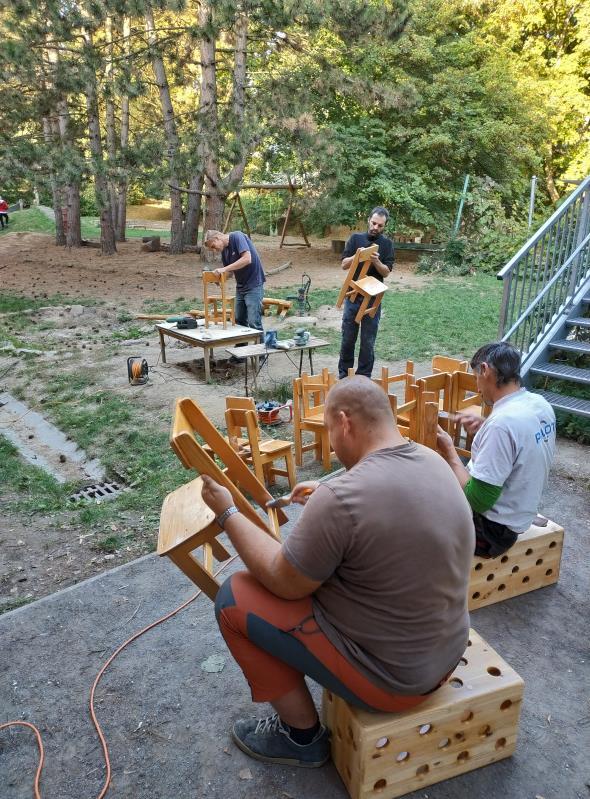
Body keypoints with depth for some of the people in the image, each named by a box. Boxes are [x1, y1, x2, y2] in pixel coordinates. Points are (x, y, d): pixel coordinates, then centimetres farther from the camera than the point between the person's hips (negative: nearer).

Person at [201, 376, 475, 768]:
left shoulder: (341, 498, -30)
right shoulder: (433, 462, -5)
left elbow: (284, 583, -16)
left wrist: (227, 513, -8)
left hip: (390, 676, -8)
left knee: (234, 597, -1)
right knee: (327, 564, 25)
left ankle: (303, 737, 15)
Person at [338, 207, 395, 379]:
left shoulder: (386, 243, 2)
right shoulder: (356, 238, 4)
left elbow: (386, 271, -3)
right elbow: (344, 264, 0)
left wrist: (376, 261, -23)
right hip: (352, 296, 1)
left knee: (368, 341, 4)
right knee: (348, 338, 7)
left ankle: (363, 377, 14)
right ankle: (344, 374, 20)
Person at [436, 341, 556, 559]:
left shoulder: (502, 423, -31)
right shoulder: (540, 404, -4)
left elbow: (477, 501, -27)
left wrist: (449, 451, -17)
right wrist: (485, 427, 4)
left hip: (491, 528, -8)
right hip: (518, 513, 8)